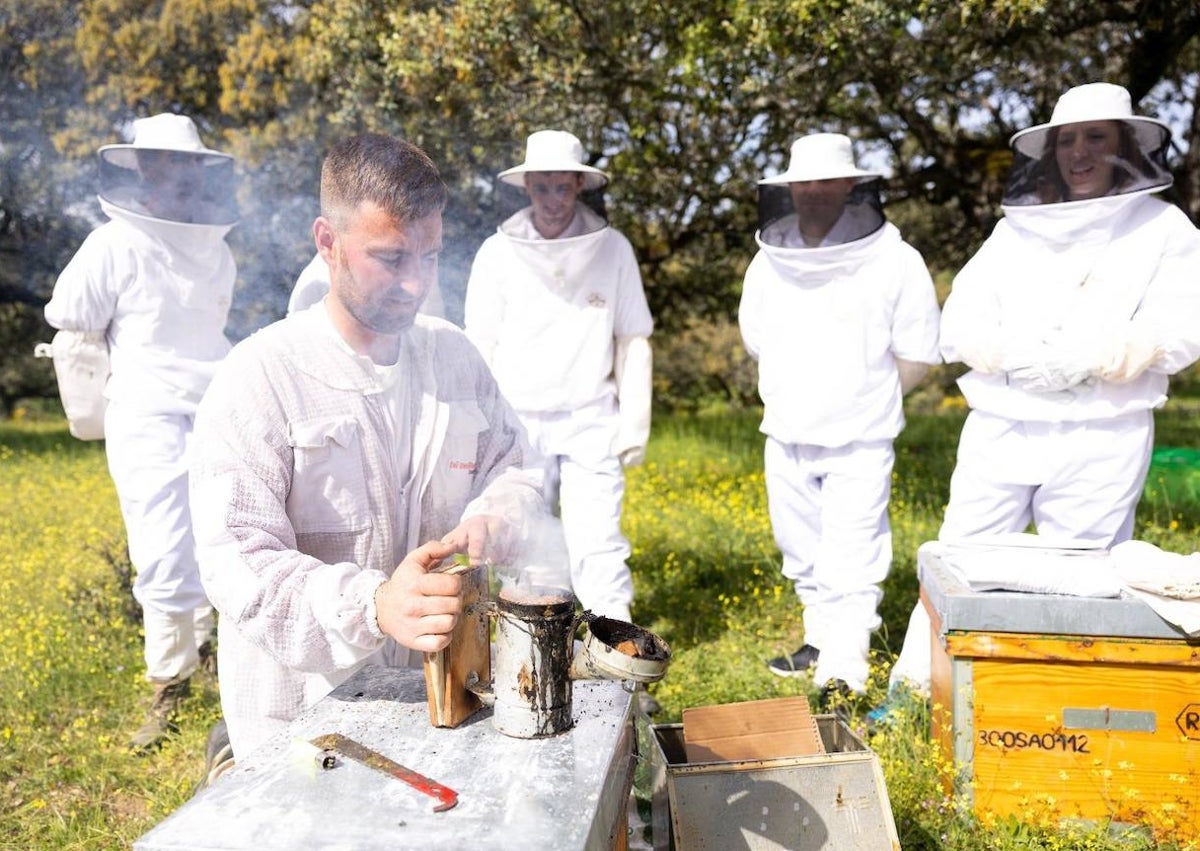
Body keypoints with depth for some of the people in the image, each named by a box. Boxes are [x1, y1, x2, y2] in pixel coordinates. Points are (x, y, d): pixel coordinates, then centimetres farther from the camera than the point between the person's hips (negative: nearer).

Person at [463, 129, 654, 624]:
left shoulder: (612, 249, -1)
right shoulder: (498, 253, 0)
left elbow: (633, 342, 3)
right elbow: (481, 349, 4)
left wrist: (635, 424, 0)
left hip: (591, 421, -1)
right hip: (518, 422, 1)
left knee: (597, 541, -6)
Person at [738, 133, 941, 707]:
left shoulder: (895, 262, -8)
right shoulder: (768, 263, 4)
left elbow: (917, 358, -2)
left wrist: (864, 401, 3)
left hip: (860, 443, -5)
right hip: (786, 438, 5)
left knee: (849, 562, -7)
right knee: (803, 555, 16)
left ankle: (843, 673, -1)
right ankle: (823, 642, 33)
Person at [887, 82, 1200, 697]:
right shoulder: (1016, 229, 13)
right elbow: (959, 324, 6)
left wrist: (1079, 360, -20)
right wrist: (1018, 356, -14)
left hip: (1101, 440, -2)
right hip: (1000, 430, 2)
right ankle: (915, 686, 16)